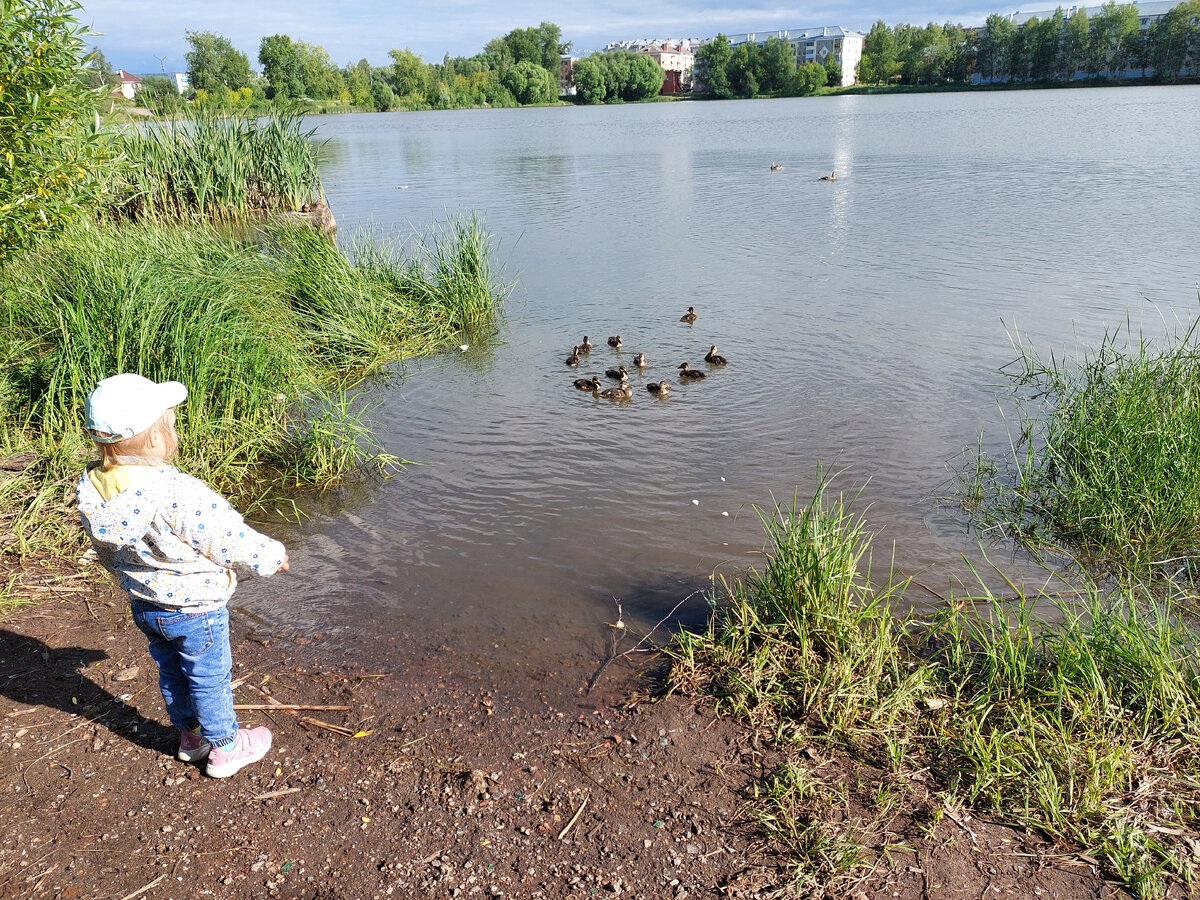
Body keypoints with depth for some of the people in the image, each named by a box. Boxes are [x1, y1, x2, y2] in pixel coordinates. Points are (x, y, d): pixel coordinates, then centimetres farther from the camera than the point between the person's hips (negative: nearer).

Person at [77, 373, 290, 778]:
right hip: (195, 610, -7)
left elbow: (107, 552, 5)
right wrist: (272, 556, -6)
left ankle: (190, 736, 46)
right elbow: (230, 539, -25)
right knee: (210, 677, 13)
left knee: (171, 671, 26)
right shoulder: (176, 493, -36)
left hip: (143, 605, 7)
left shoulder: (92, 486, -11)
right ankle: (225, 748, 32)